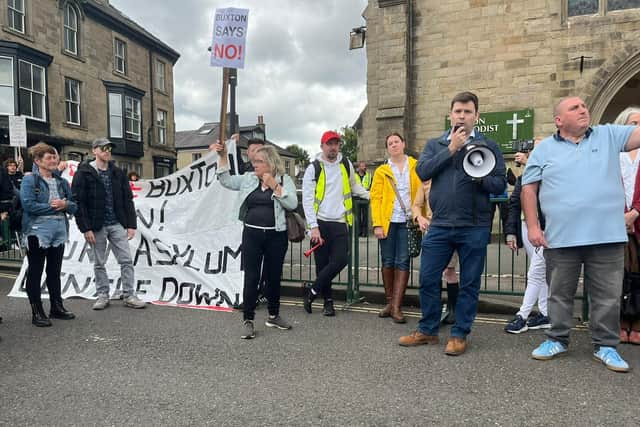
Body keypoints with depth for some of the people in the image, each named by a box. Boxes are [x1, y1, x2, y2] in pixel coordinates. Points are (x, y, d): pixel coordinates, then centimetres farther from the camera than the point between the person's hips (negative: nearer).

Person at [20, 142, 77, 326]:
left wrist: (65, 204, -11)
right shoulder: (30, 180, -4)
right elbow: (28, 205, -17)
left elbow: (73, 206, 11)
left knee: (55, 272, 14)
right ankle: (37, 312, 10)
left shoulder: (61, 182, 13)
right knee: (35, 272, 3)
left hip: (59, 231, 6)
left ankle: (57, 307, 25)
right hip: (37, 231, -6)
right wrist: (53, 207, -12)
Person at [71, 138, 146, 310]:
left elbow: (128, 200, 9)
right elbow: (78, 202, -7)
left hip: (117, 225, 3)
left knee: (126, 260, 0)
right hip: (97, 226, -3)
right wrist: (85, 228, -12)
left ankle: (129, 295, 9)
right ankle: (102, 296, 21)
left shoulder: (118, 173, 8)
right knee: (99, 263, 9)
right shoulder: (83, 173, -3)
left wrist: (131, 224, 2)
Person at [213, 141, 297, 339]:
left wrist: (274, 185, -15)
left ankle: (273, 316, 29)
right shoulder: (248, 178, 10)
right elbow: (226, 180, 5)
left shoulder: (284, 180, 1)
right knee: (251, 278, 0)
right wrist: (223, 156, -3)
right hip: (252, 235, 1)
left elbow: (292, 204, -11)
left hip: (276, 236, -1)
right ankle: (248, 320, 10)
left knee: (273, 277, 11)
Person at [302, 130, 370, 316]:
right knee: (322, 264, 2)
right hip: (320, 223, -2)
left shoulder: (346, 165, 10)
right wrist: (314, 227, -12)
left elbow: (354, 187, 26)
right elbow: (307, 200, -5)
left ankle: (312, 290, 6)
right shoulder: (313, 168, -1)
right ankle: (328, 301, 20)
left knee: (340, 260, -11)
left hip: (340, 223, 3)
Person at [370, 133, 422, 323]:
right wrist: (377, 224, -7)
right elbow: (375, 198, 2)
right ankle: (389, 302, 20)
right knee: (388, 262, 7)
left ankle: (396, 307, 3)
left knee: (402, 262, -2)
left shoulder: (416, 166, 8)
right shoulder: (381, 171, 7)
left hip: (408, 221, -1)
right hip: (388, 221, 1)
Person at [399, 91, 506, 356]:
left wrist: (480, 177, -19)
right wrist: (450, 149, -10)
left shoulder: (488, 146, 5)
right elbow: (422, 171, -6)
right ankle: (427, 331, 23)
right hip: (440, 225, 2)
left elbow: (500, 185, 0)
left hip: (474, 227, -1)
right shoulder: (434, 144, 11)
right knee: (428, 279, 6)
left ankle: (459, 335, 21)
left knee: (469, 283, 6)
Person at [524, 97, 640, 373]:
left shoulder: (609, 135, 9)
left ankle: (605, 346, 24)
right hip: (561, 237, -1)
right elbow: (529, 187, 3)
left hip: (607, 236, 1)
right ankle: (557, 340, 26)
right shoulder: (544, 149, 5)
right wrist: (532, 226, -4)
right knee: (559, 294, 11)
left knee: (607, 296, 9)